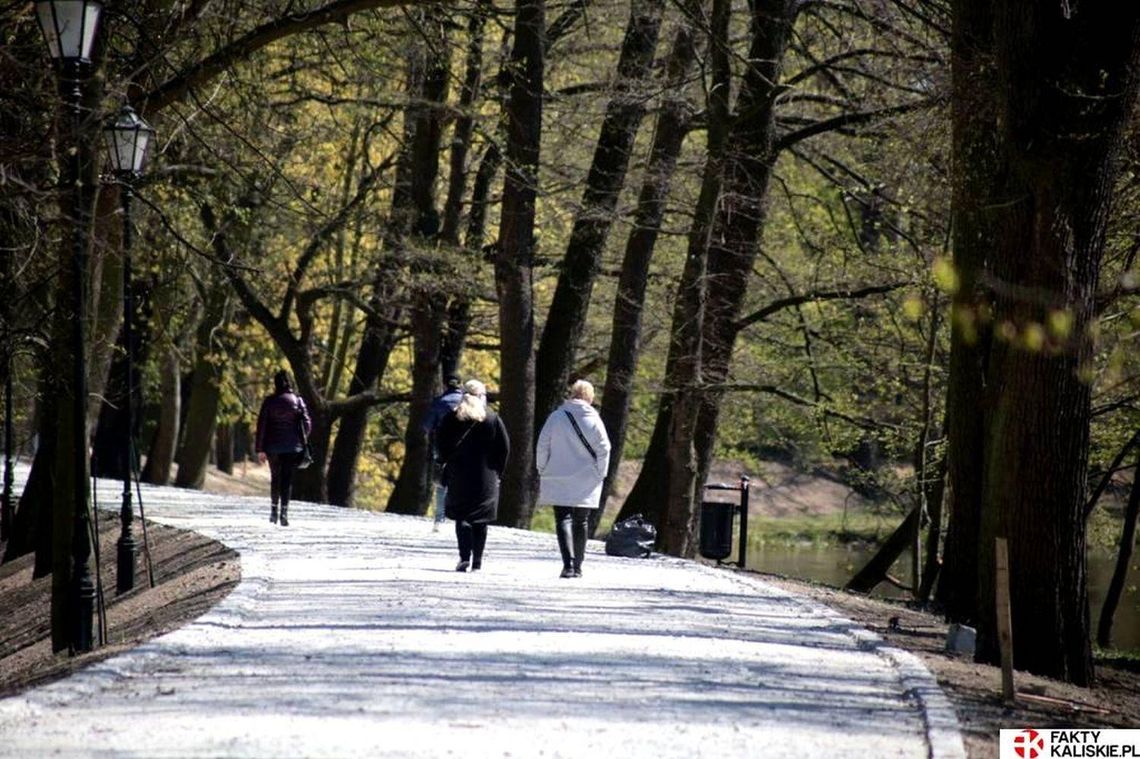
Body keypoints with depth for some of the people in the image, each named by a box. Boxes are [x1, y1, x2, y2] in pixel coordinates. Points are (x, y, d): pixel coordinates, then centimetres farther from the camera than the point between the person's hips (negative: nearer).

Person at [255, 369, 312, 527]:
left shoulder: (269, 401, -3)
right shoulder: (297, 400, -1)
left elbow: (261, 426, -5)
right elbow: (307, 424, -2)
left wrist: (260, 449, -1)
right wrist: (301, 440, 15)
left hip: (273, 447, 0)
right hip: (292, 447, 0)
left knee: (275, 477, 17)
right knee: (287, 478, 0)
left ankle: (274, 510, 17)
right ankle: (284, 512, -10)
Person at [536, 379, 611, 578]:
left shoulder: (556, 417, -5)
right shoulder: (594, 420, -5)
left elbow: (542, 446, -2)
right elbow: (603, 449, -4)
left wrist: (543, 471, 9)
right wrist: (600, 473, 8)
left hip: (559, 481, -1)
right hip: (586, 482, 1)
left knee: (563, 520, -3)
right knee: (581, 523, 14)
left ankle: (568, 563, -22)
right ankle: (577, 567, 20)